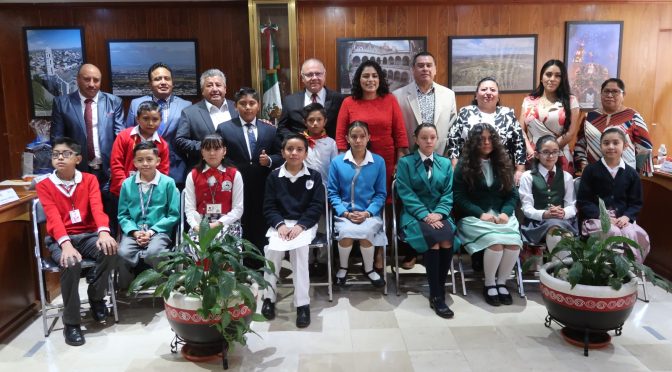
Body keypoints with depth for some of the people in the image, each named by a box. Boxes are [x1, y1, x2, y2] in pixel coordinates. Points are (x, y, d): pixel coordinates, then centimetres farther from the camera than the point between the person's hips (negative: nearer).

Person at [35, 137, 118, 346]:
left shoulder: (89, 180, 5)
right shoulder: (44, 185, 1)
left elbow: (97, 207, -12)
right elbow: (53, 217, -14)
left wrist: (104, 232, -33)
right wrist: (66, 244, -32)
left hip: (88, 235, 2)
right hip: (60, 240, -1)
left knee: (110, 250, -31)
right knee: (71, 263, -34)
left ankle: (96, 295, -2)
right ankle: (71, 322, -16)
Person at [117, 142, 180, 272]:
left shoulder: (168, 183, 1)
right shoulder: (127, 184, 9)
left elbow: (173, 215, 0)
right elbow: (123, 215, 10)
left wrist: (152, 231, -10)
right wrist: (134, 231, -9)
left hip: (159, 231, -2)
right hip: (133, 232, 2)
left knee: (153, 253, -33)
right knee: (123, 253, -29)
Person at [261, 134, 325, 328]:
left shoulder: (314, 176, 5)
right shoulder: (274, 176, 8)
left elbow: (317, 206, -1)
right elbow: (269, 207, 4)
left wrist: (300, 226, -16)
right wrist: (280, 224, -16)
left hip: (305, 224, -1)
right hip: (280, 223, 1)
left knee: (299, 247, -32)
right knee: (273, 248, -29)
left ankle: (303, 303, -26)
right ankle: (269, 297, -10)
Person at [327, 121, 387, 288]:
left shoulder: (378, 162, 4)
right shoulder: (337, 162, 3)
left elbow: (381, 193, 4)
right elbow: (332, 192, 3)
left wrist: (367, 213, -11)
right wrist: (346, 213, -11)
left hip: (369, 213, 0)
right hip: (344, 213, 0)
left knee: (365, 232, -31)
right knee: (346, 232, -31)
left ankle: (369, 269, 2)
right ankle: (343, 267, 2)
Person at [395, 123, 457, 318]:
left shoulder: (445, 163, 16)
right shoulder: (405, 162, 5)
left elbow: (448, 194, 8)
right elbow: (406, 194, -5)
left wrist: (438, 213, -11)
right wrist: (425, 215, -17)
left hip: (439, 215, 3)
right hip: (414, 215, -3)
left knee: (448, 239, -29)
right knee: (433, 238, -32)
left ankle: (438, 292, -15)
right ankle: (436, 295, -23)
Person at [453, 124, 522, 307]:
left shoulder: (502, 163, 13)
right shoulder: (464, 165, 1)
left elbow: (512, 194, 11)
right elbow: (459, 198, -5)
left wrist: (506, 212, -9)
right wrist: (481, 214, -16)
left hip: (501, 215, 4)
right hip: (474, 217, -3)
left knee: (514, 242, -26)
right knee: (496, 241, -31)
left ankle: (502, 282, -4)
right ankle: (489, 284, -8)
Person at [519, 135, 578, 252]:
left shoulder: (567, 177, 19)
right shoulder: (528, 177, 8)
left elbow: (572, 206, 9)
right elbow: (527, 208, -1)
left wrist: (563, 213, -16)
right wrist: (544, 214, -21)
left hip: (563, 221, 2)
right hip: (536, 223, -2)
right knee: (554, 225, -37)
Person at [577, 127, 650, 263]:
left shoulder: (631, 173, 10)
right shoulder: (590, 170, 1)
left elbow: (636, 202, 11)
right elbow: (583, 201, -2)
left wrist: (626, 217, -10)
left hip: (622, 218, 3)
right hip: (596, 217, -3)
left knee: (639, 236, -26)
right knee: (614, 233, -32)